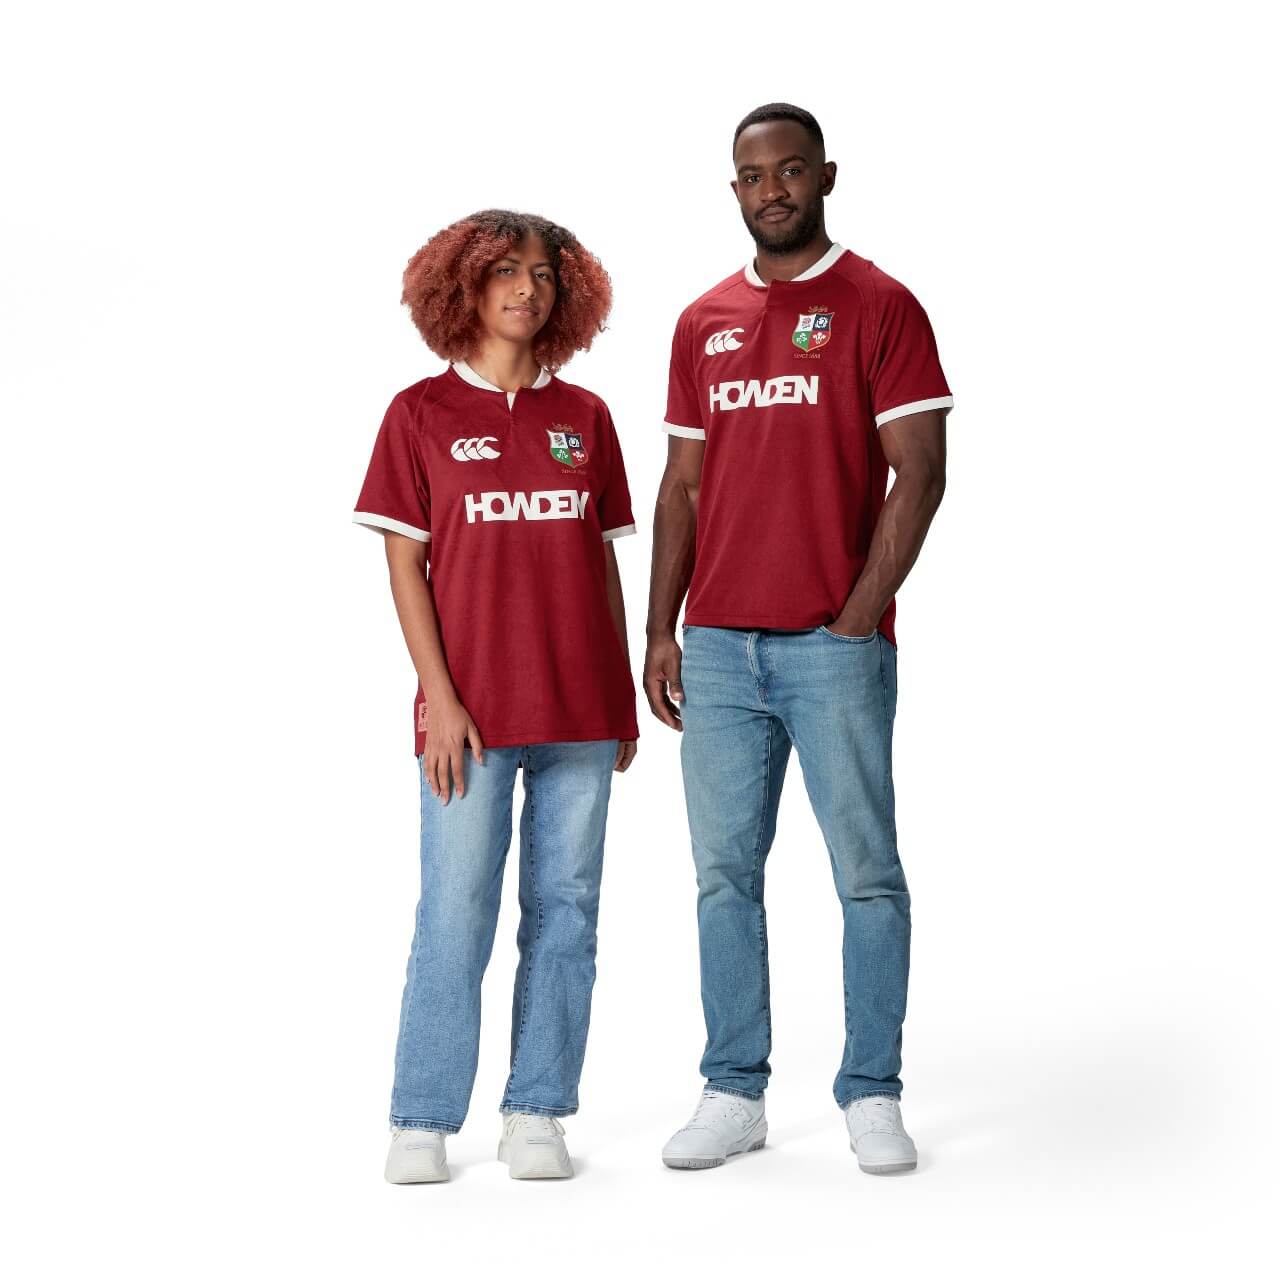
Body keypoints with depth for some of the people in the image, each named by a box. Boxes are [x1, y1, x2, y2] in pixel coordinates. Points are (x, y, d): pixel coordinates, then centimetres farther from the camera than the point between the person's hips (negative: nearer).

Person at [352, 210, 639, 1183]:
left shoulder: (585, 417, 9)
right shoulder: (422, 413, 2)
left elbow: (605, 561, 12)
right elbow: (404, 565, -1)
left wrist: (626, 695, 9)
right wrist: (439, 697, -9)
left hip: (581, 713, 3)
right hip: (470, 713, -3)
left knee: (565, 912, 6)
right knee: (454, 914, -2)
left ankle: (538, 1114, 16)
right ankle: (422, 1122, 9)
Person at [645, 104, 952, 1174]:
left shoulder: (879, 306, 0)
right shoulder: (704, 324, 14)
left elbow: (920, 472, -6)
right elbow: (683, 484, 16)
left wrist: (860, 615, -12)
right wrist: (661, 629, 10)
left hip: (834, 646, -4)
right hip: (717, 645, 5)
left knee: (868, 872, 0)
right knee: (725, 872, 7)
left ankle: (873, 1096, 10)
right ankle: (734, 1094, 16)